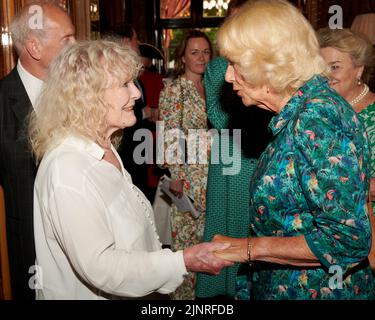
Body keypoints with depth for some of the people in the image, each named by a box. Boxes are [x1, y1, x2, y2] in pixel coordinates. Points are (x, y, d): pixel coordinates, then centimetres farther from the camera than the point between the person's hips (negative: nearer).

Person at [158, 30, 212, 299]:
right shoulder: (173, 90, -7)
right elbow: (169, 138, -11)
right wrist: (176, 176, -15)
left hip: (211, 173, 6)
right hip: (187, 173, -5)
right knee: (186, 234, 2)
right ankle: (185, 290, 18)